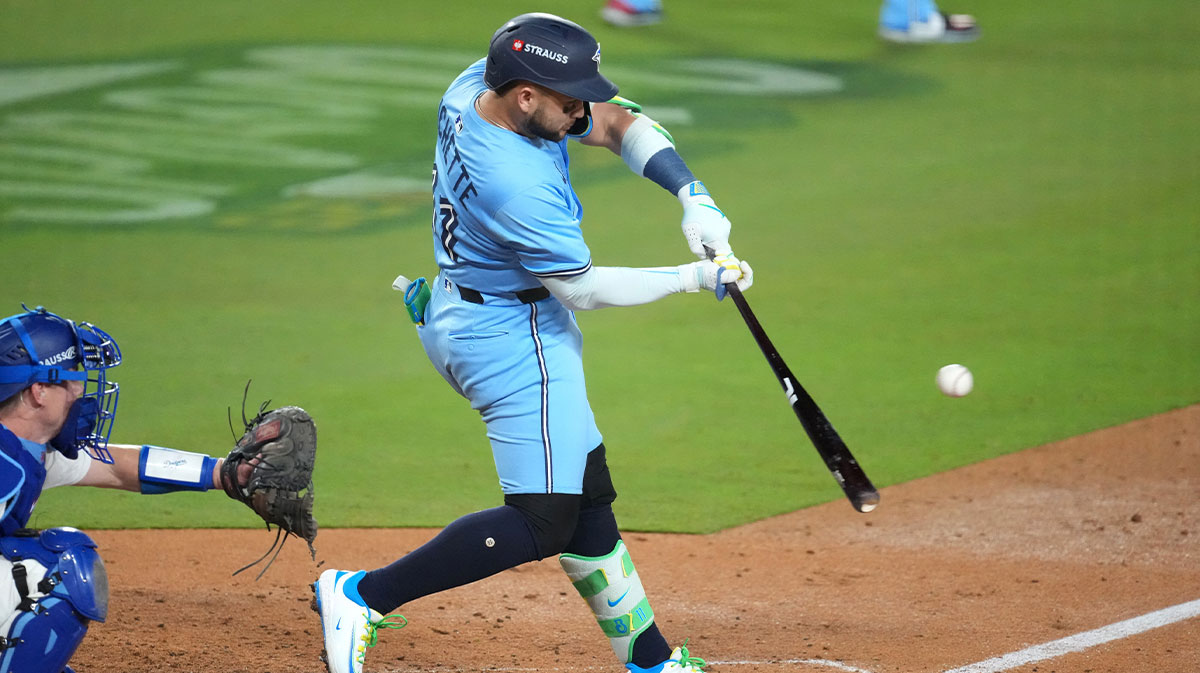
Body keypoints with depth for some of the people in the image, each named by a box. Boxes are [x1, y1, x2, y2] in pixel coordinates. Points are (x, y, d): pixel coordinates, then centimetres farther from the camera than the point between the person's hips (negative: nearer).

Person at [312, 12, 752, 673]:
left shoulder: (476, 84, -7)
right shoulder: (515, 184, -33)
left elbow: (620, 123, 1)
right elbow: (583, 289, -20)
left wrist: (692, 196, -12)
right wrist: (692, 278, -12)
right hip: (514, 337, -11)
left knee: (585, 495, 16)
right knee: (543, 523, -9)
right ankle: (363, 595, -9)